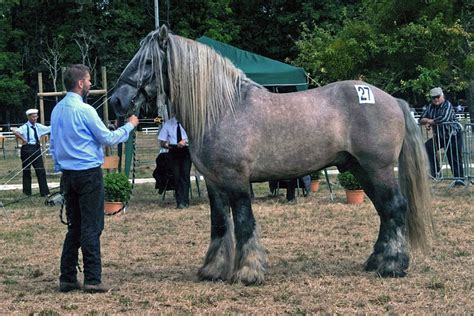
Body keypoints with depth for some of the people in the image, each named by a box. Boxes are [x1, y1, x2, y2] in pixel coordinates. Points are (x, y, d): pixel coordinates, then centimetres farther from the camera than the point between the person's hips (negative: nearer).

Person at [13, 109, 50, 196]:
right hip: (27, 149, -5)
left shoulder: (38, 126, 9)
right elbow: (15, 132, -26)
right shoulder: (25, 127, -10)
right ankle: (27, 192, 13)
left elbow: (49, 129, 9)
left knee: (41, 171, 4)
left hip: (37, 149, 5)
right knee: (26, 171, 4)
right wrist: (23, 139, -21)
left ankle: (44, 192, 8)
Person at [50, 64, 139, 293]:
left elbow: (53, 145, 17)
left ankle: (67, 278, 14)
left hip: (68, 174, 8)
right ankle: (92, 280, -4)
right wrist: (129, 126, 5)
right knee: (91, 227, -4)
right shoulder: (84, 110, -14)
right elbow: (108, 139, -9)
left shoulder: (57, 110, 10)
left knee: (74, 227, 13)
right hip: (88, 173, -8)